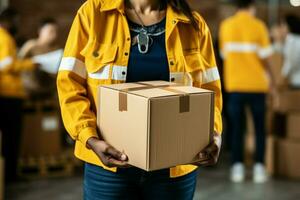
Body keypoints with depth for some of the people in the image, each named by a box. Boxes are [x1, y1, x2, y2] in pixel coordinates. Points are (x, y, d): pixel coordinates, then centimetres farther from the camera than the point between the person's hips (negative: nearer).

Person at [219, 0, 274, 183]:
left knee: (237, 127, 8)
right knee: (260, 128, 8)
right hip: (257, 84, -2)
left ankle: (238, 168, 7)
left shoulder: (225, 26, 2)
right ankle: (259, 168, 5)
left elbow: (225, 54, 7)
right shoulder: (258, 26, -7)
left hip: (235, 84, 2)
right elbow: (266, 57, -7)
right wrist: (271, 79, 6)